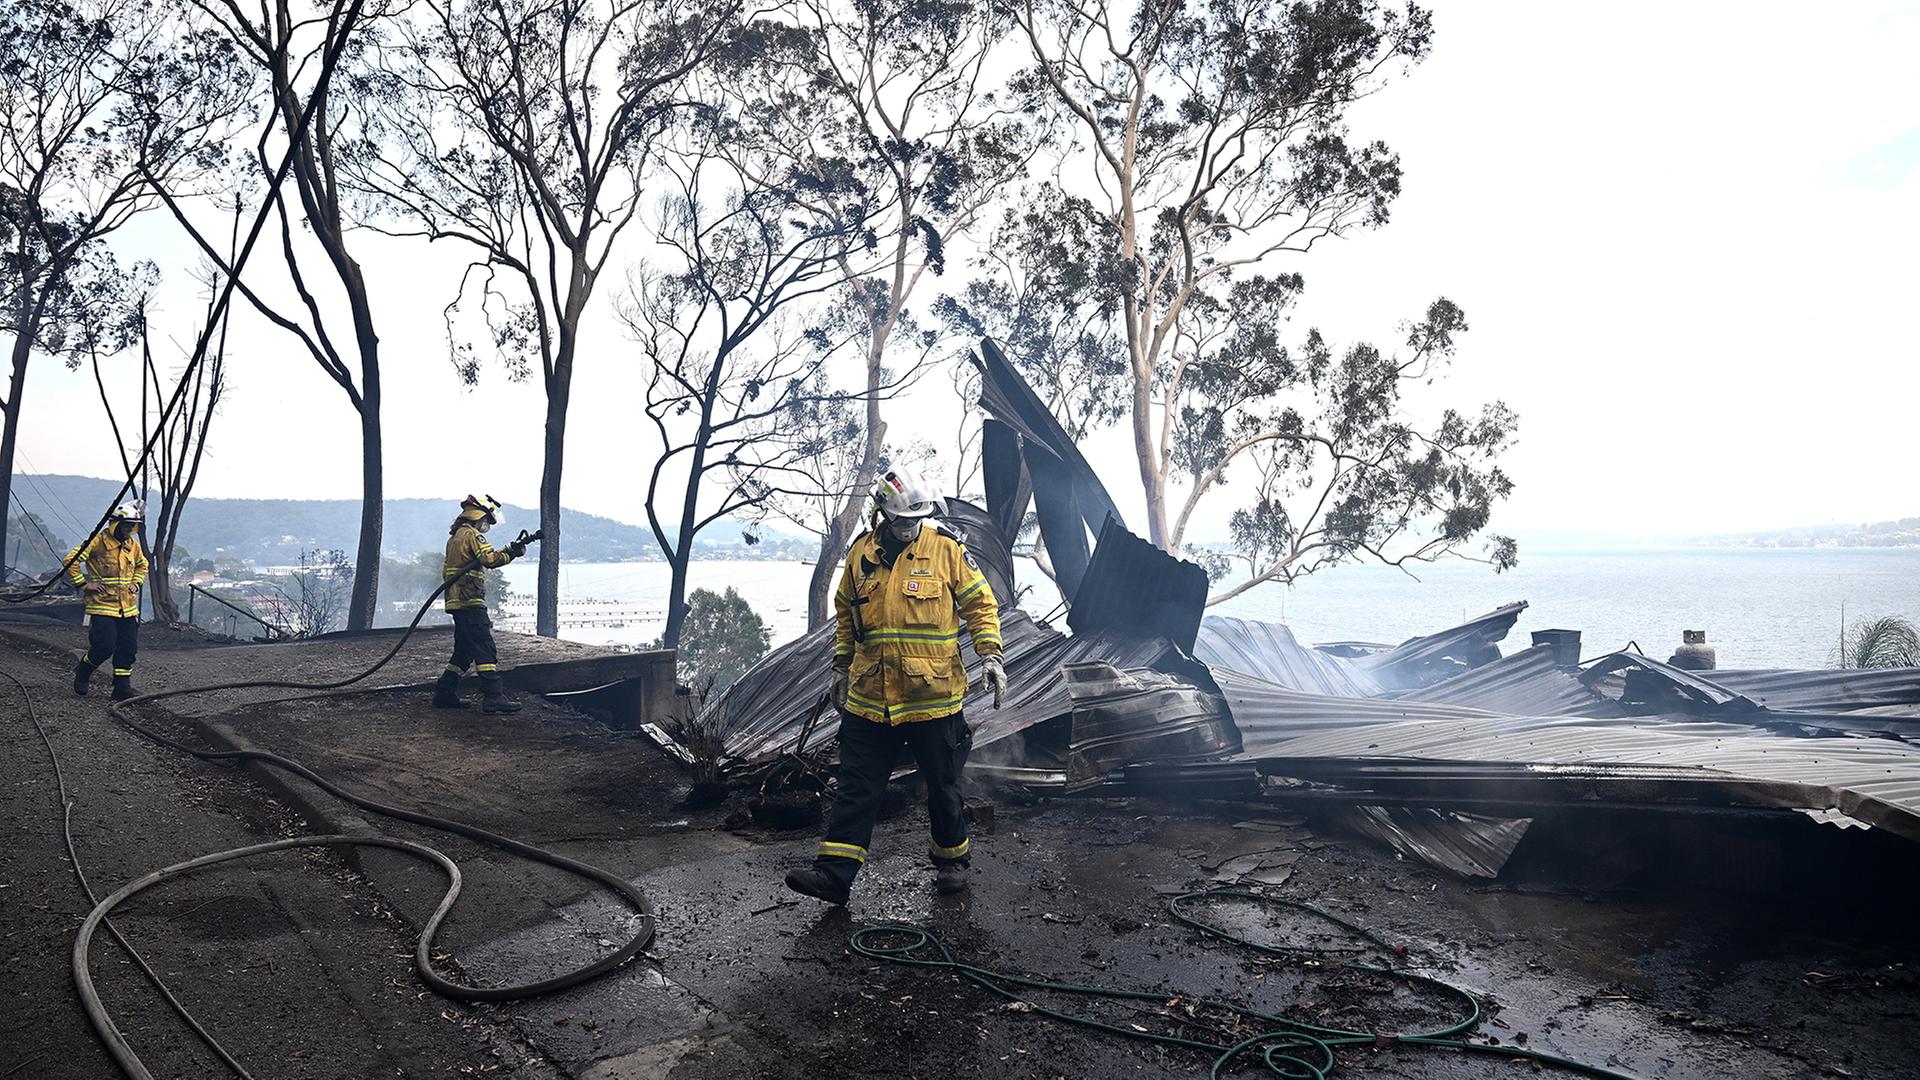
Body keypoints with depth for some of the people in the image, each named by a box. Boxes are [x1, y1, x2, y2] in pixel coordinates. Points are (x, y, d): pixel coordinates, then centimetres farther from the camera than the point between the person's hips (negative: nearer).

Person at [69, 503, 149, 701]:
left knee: (128, 648, 3)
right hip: (102, 606, -6)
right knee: (105, 646, -11)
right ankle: (82, 673, 19)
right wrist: (83, 584, -12)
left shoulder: (133, 544, 10)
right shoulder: (98, 541, -10)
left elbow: (142, 565, 30)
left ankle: (122, 687, 11)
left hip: (128, 607, 6)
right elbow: (71, 560, -13)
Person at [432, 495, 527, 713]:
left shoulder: (455, 536, 23)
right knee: (485, 649, -12)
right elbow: (490, 559, -21)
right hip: (470, 601, -10)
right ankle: (493, 696, -16)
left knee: (464, 650, 15)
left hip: (456, 602, 10)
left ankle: (445, 693, 17)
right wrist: (512, 553, -11)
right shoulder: (472, 535, -7)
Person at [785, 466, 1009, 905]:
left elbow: (980, 604, 0)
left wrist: (991, 655, -9)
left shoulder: (947, 548, -4)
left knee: (942, 786, 11)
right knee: (856, 787, 3)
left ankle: (951, 860, 31)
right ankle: (833, 873, 6)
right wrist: (841, 667, 18)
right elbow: (844, 614, 18)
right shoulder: (861, 553, 6)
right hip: (869, 699, 3)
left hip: (933, 698, -2)